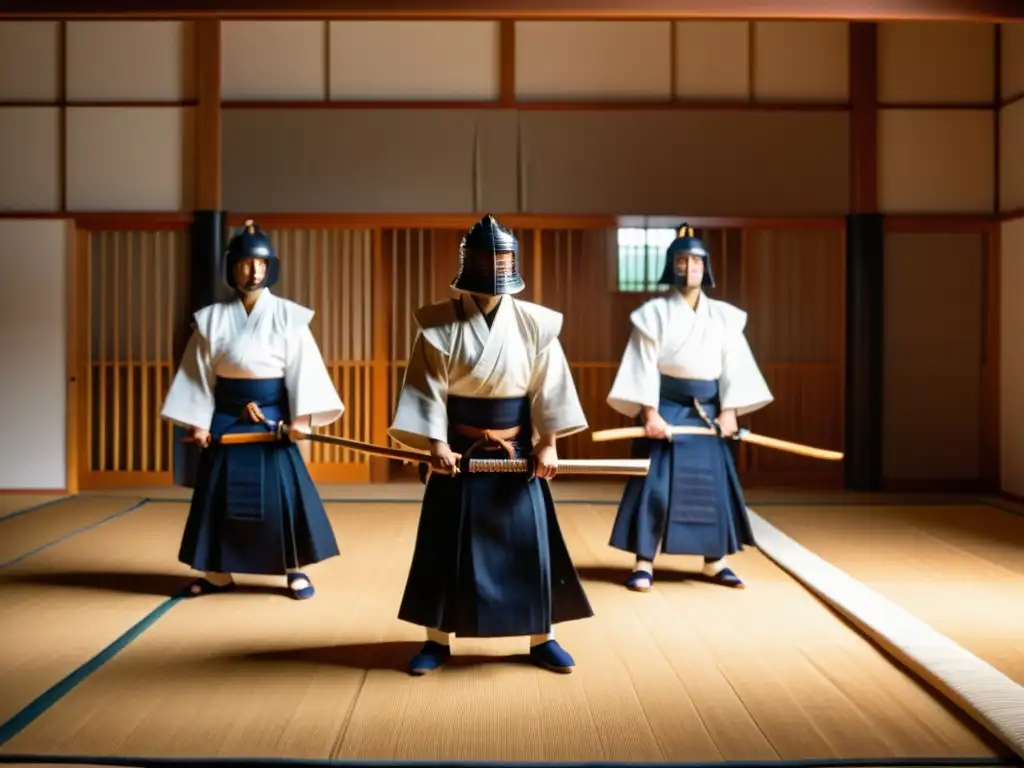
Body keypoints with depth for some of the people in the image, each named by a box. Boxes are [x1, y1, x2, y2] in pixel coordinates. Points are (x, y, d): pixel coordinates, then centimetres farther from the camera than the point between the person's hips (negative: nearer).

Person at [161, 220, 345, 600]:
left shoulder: (287, 315, -3)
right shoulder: (212, 318, 1)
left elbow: (302, 367, -7)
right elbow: (199, 372, 3)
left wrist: (301, 417, -15)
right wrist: (198, 422, -2)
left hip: (272, 419, -2)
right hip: (226, 419, 2)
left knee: (284, 491, -1)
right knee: (220, 493, 7)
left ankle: (295, 569, 13)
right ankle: (217, 572, 21)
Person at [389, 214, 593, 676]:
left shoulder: (534, 323, -1)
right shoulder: (442, 324, -6)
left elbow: (547, 388, 0)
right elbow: (430, 388, -8)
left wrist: (548, 445, -6)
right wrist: (436, 444, -17)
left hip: (516, 454, 1)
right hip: (460, 452, -1)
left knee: (531, 542, 5)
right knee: (447, 545, 5)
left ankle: (542, 638, 19)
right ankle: (438, 639, 19)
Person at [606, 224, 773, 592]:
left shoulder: (723, 316, 8)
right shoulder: (655, 312, -4)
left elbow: (733, 365, 5)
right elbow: (645, 365, -10)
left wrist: (729, 410, -5)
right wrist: (650, 413, -17)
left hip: (707, 412, 4)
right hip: (666, 408, -4)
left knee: (714, 483, 7)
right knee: (655, 485, -5)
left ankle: (714, 562, 20)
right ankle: (644, 563, 3)